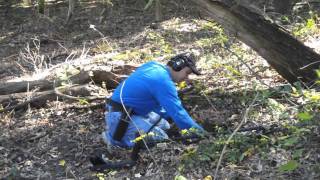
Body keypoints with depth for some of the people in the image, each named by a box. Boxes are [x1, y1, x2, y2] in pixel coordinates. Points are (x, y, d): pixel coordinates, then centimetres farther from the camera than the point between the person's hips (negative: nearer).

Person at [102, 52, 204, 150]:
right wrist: (200, 132, -14)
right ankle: (113, 138, -7)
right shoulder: (164, 81, -22)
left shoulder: (154, 66, 7)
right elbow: (177, 112, -22)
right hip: (120, 117, -10)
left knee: (164, 126, 20)